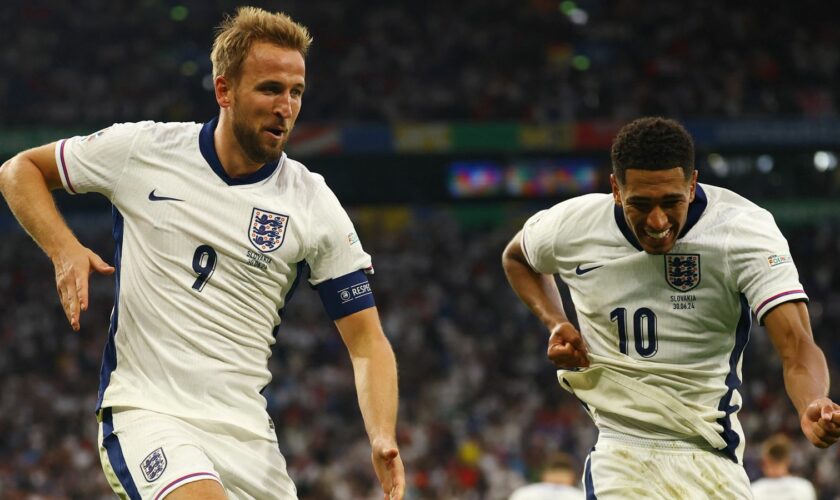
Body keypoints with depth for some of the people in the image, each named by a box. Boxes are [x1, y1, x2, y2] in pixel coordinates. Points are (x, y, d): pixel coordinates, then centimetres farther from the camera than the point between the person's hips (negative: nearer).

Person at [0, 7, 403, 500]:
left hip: (247, 432, 3)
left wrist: (383, 440, -16)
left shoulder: (315, 205, 0)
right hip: (144, 411, -3)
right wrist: (64, 249, -5)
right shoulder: (143, 149, -1)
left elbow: (367, 340, 1)